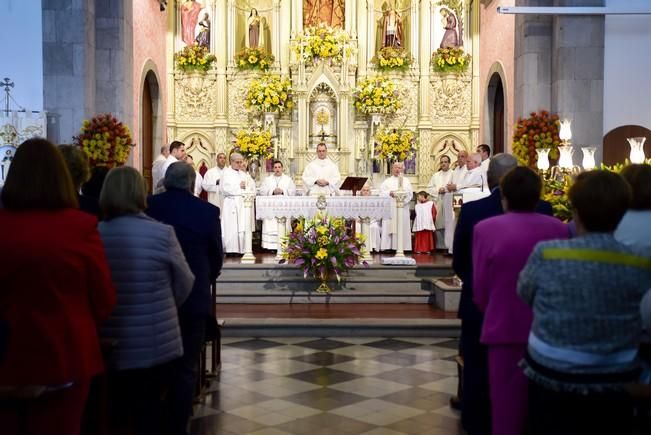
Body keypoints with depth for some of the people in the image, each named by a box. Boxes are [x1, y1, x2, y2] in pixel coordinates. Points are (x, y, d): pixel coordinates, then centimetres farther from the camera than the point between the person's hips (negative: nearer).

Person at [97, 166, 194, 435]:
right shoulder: (162, 233, -13)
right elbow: (185, 284, 0)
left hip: (107, 346, 2)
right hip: (155, 345, -2)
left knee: (111, 413, 16)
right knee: (149, 412, 12)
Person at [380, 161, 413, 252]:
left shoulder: (406, 181, 16)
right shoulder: (387, 181, 15)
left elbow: (410, 193, 3)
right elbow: (382, 193, 1)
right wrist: (389, 193, -17)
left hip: (402, 208, 0)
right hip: (389, 208, 0)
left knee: (402, 227, -4)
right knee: (389, 227, -7)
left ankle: (401, 247, -5)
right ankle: (387, 247, -8)